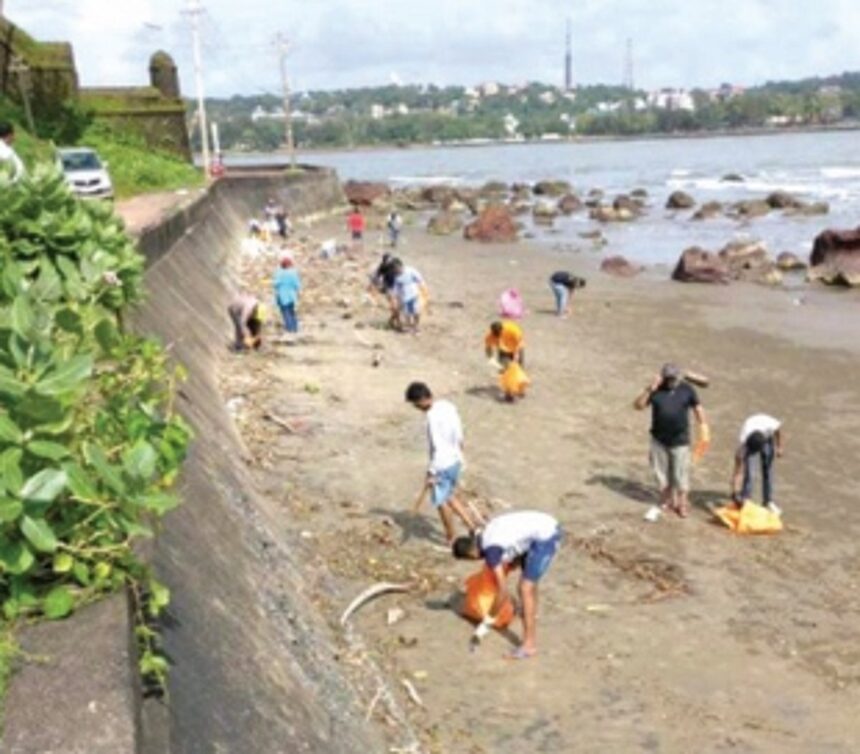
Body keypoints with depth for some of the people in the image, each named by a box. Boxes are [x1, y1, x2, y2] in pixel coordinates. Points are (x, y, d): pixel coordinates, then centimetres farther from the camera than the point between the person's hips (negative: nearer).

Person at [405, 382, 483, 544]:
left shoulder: (433, 416, -25)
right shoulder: (449, 406, 1)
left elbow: (438, 447, -25)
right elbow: (459, 436, 10)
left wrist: (431, 473, -20)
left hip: (442, 465, -8)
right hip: (455, 461, 8)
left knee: (441, 502, 11)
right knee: (449, 496, 25)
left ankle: (451, 538, 25)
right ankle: (471, 522, 22)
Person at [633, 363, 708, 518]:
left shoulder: (687, 389, -4)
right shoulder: (656, 390, -5)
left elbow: (697, 407, 6)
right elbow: (638, 405, -11)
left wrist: (703, 424, -2)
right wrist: (649, 389, -21)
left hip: (680, 441, -2)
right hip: (659, 440, 2)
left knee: (681, 474, 1)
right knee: (662, 471, 13)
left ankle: (683, 504, 15)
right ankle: (667, 499, 31)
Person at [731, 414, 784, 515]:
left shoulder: (770, 426, -45)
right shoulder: (743, 441, -44)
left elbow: (779, 427, -15)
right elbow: (738, 472, -42)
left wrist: (779, 447, -5)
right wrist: (735, 493, -48)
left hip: (768, 436, 1)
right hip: (749, 439, -1)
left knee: (767, 467, -1)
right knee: (746, 468, -14)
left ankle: (768, 501, 10)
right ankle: (745, 498, -2)